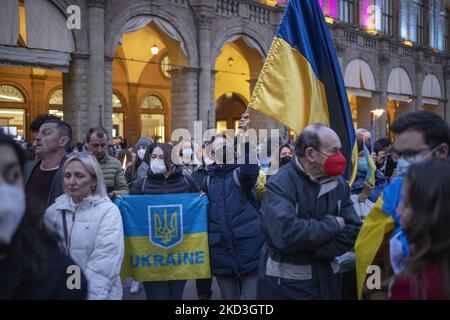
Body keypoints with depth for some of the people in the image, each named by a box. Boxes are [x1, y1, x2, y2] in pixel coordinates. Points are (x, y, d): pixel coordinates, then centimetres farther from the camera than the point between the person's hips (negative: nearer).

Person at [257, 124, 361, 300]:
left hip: (327, 279, 6)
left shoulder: (339, 184, 1)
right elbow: (285, 234, -32)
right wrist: (333, 224, -19)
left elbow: (353, 232, -7)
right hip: (285, 284, -5)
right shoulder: (280, 185, -17)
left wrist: (311, 249, -20)